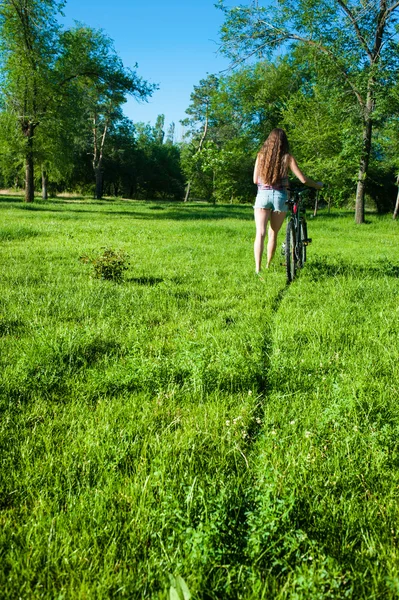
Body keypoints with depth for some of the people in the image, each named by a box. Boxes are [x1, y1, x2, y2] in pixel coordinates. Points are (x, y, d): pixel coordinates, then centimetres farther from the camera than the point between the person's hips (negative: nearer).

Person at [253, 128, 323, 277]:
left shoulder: (261, 155, 4)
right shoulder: (287, 157, 0)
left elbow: (255, 180, 8)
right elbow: (303, 179, 0)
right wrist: (317, 185, 18)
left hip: (262, 195, 0)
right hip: (280, 196, 0)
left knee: (260, 233, -6)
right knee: (273, 234, 13)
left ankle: (258, 269, -19)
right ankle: (268, 266, 24)